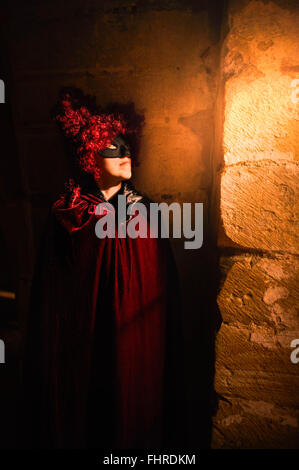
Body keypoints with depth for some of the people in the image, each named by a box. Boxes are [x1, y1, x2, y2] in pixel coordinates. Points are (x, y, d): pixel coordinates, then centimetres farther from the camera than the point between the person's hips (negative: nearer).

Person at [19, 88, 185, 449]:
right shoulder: (66, 216, -8)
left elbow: (164, 282, 2)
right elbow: (52, 296, -4)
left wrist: (165, 343, 4)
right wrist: (54, 351, -2)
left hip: (139, 340, 2)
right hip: (86, 342, -2)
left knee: (137, 408, 19)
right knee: (87, 415, 16)